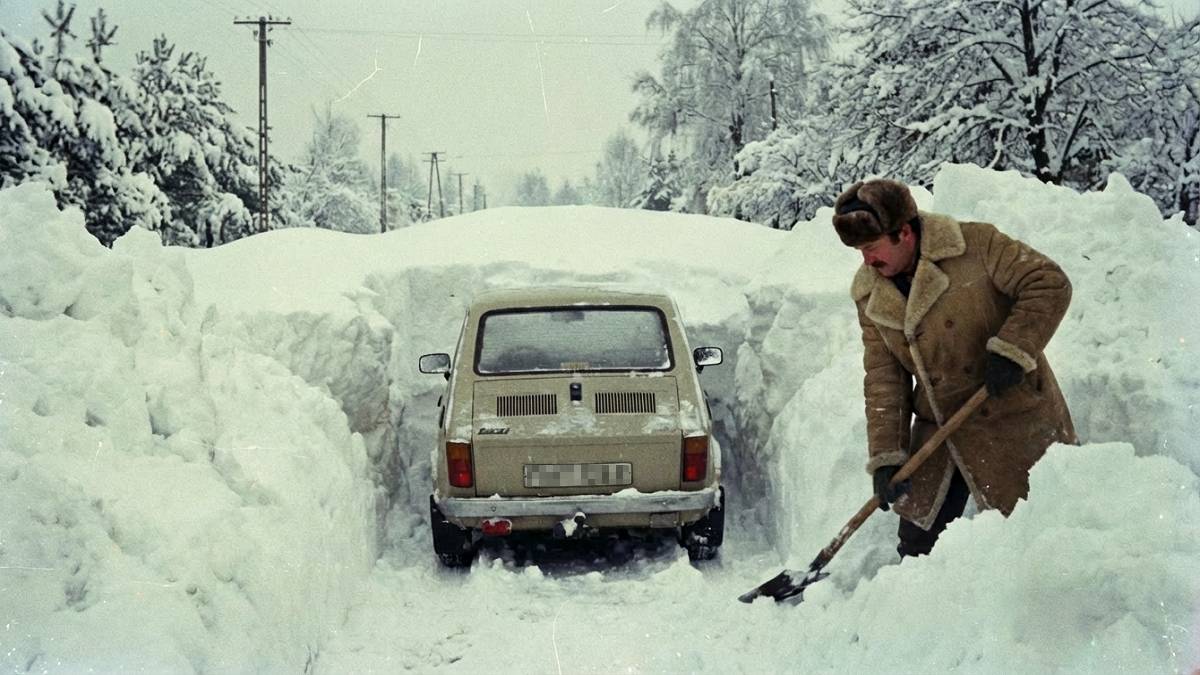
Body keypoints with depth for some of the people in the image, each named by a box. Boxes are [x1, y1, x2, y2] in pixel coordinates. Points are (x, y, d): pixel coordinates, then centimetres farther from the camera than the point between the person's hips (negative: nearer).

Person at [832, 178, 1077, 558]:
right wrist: (885, 457, -5)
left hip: (1011, 421, -5)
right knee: (917, 539, 7)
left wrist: (1012, 349, -24)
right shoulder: (871, 299, 3)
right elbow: (883, 382, 3)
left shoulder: (976, 246, -14)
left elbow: (1050, 284, -14)